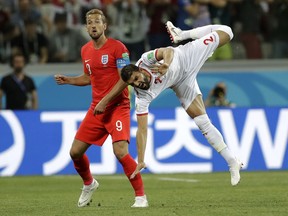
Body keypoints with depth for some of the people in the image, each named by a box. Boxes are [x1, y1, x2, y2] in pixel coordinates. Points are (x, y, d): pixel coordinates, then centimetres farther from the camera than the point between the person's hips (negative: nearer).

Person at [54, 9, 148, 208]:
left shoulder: (117, 47, -11)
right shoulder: (86, 50, 10)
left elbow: (125, 79, -16)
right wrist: (68, 80, 11)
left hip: (117, 107, -6)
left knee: (120, 152, -23)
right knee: (75, 152, 4)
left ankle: (141, 196, -11)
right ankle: (89, 184, 33)